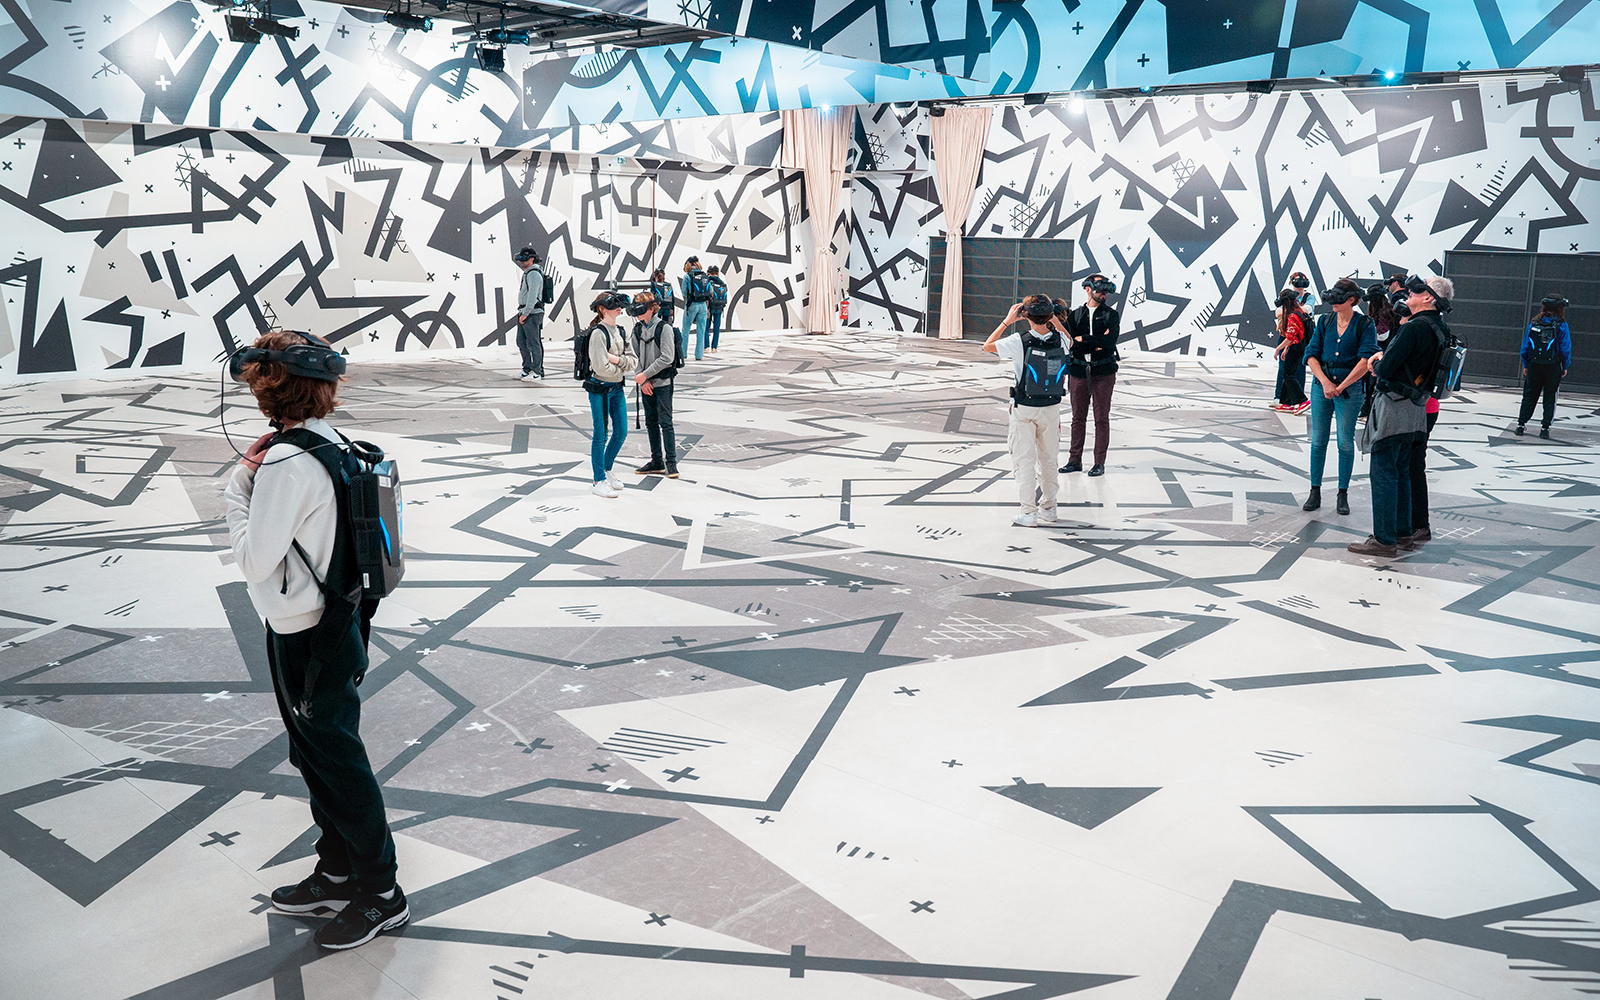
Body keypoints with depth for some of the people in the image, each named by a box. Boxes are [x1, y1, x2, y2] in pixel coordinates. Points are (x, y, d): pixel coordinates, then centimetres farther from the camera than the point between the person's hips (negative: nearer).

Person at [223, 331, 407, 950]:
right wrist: (255, 481, 3)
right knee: (316, 754, 21)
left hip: (304, 638, -9)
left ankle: (381, 893, 17)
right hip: (334, 621, 9)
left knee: (336, 761, 4)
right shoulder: (330, 444, 4)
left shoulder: (285, 462, -25)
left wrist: (239, 484, -13)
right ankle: (336, 873, 36)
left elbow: (255, 559, -21)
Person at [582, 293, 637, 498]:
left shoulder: (620, 330, 9)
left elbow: (634, 361, 6)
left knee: (621, 431, 12)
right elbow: (601, 367, -22)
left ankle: (606, 470, 31)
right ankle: (599, 481, 8)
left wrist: (617, 359, -13)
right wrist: (623, 366, -6)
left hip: (617, 387, 8)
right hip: (599, 388, -8)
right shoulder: (598, 333, -16)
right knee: (601, 435, -1)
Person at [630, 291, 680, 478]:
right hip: (645, 384, 6)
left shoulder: (664, 328, -10)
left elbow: (667, 358, -16)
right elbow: (635, 356, 8)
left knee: (665, 422, -5)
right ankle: (657, 462, 18)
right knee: (651, 423, 10)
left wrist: (645, 375, -16)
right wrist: (643, 381, -3)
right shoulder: (637, 329, 8)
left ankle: (671, 462, 1)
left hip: (662, 383, -6)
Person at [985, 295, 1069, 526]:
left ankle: (1028, 512, 0)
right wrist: (1054, 319, 13)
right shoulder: (1059, 340, -7)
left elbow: (987, 346, -4)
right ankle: (1049, 508, 24)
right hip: (1052, 407, 4)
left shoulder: (1020, 342, -18)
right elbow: (1068, 340, 20)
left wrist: (1007, 321, 0)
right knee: (1048, 459, 15)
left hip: (1024, 409, -4)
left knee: (1025, 459, 2)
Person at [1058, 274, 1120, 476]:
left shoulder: (1111, 315, 4)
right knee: (1078, 418, 7)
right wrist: (1096, 344, -12)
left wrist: (1083, 339, -9)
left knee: (1101, 419, 2)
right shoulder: (1075, 315, 9)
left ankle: (1099, 463, 7)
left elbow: (1110, 341, -12)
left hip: (1103, 373, -2)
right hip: (1079, 371, 2)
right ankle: (1075, 460, 15)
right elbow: (1071, 343, -4)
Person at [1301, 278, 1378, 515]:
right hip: (1322, 384, 3)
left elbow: (1366, 361, -11)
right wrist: (1325, 382, -10)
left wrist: (1341, 386, -14)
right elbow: (1311, 354, 4)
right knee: (1318, 440, 4)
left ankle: (1343, 494, 10)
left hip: (1350, 387, -3)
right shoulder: (1324, 321, 7)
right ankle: (1315, 492, 12)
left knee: (1346, 442, 1)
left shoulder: (1365, 324, -3)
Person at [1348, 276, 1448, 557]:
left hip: (1394, 407, -9)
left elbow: (1385, 369, -21)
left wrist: (1380, 362, 1)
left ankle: (1385, 540, -2)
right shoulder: (1439, 328, 9)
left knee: (1384, 473, -4)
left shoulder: (1414, 328, -19)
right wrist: (1385, 357, 8)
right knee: (1401, 471, 18)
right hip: (1416, 408, 9)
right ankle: (1403, 533, 24)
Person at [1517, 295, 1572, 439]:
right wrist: (1565, 366, 5)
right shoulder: (1561, 326, -7)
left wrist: (1526, 365, 12)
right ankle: (1545, 427, 5)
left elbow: (1525, 347, 4)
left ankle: (1521, 424, 8)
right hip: (1553, 367, -2)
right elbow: (1566, 348, -6)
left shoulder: (1534, 324, 2)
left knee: (1529, 396, 11)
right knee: (1549, 398, 7)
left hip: (1534, 366, 2)